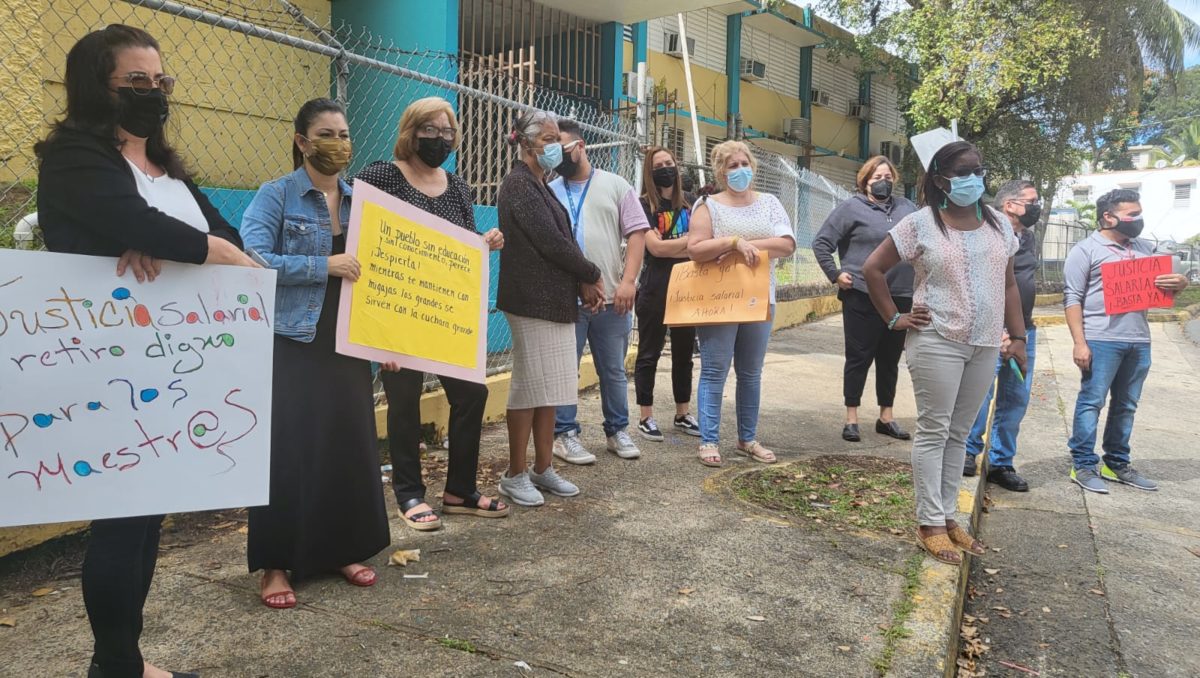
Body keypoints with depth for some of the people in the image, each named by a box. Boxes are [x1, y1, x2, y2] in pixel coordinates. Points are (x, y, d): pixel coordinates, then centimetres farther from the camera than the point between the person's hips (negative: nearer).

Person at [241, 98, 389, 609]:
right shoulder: (276, 195, -4)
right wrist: (324, 265, -21)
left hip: (347, 344, 5)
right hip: (292, 343, -5)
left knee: (349, 444, 8)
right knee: (287, 449, -2)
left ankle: (342, 550, 24)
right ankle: (276, 563, 11)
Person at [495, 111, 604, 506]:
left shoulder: (540, 185, 19)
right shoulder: (519, 185, -9)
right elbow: (550, 241, -16)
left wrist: (582, 283, 1)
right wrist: (591, 275, -5)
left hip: (555, 300, 9)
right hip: (532, 301, -9)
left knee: (550, 386, 11)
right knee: (530, 385, -3)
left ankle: (542, 469, 19)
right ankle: (515, 475, 7)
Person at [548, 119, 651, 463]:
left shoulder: (615, 186, 5)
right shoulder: (549, 192, 9)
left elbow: (637, 233, 0)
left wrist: (628, 280, -10)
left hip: (612, 298, 0)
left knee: (613, 370, 12)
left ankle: (617, 431, 26)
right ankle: (565, 434, 15)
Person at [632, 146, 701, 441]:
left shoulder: (690, 202, 9)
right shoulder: (644, 205, -4)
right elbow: (655, 248, -14)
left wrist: (669, 247, -13)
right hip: (655, 288, -4)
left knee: (684, 352, 12)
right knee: (649, 354, 2)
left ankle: (683, 414, 24)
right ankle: (646, 418, 10)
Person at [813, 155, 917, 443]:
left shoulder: (906, 207, 12)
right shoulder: (852, 208, -3)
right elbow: (821, 243, -4)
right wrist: (835, 275, -8)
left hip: (901, 298, 5)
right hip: (863, 297, -5)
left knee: (890, 360, 13)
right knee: (859, 357, 2)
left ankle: (886, 417, 24)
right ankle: (851, 419, 11)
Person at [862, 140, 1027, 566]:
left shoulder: (996, 224, 10)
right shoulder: (921, 223, -6)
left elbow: (1008, 285, 15)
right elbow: (873, 268, -5)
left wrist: (1018, 336, 10)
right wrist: (894, 318, -7)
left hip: (985, 346, 5)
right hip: (937, 342, -5)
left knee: (959, 433, 12)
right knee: (934, 431, -1)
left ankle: (948, 516, 22)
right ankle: (930, 524, 7)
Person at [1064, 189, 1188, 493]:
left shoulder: (1145, 248, 16)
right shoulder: (1086, 250, -2)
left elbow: (1166, 282, 23)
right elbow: (1072, 299, -7)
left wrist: (1180, 282, -3)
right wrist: (1079, 343, -15)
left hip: (1139, 341, 6)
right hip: (1101, 341, -6)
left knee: (1126, 405, 12)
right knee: (1091, 402, -3)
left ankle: (1117, 463, 22)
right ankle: (1083, 465, 3)